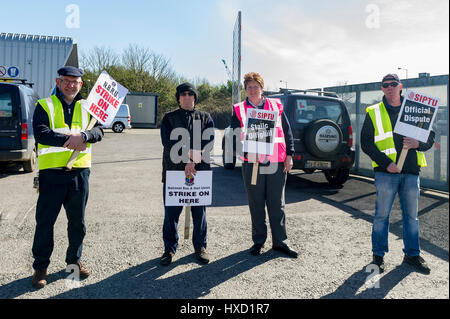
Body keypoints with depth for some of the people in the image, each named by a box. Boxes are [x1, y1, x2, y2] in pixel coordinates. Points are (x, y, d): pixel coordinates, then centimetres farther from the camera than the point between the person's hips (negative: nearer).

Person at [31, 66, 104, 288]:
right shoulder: (44, 106, 3)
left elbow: (98, 131, -2)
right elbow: (40, 133, -12)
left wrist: (82, 136, -21)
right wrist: (68, 140, -19)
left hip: (79, 171, 3)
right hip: (51, 172, -3)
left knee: (77, 220, 13)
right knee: (45, 220, 4)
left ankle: (74, 260, 31)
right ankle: (40, 266, 19)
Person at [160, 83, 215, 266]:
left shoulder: (205, 118, 11)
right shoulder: (169, 118, 8)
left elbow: (209, 142, -3)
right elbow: (168, 143, -6)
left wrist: (193, 160, -18)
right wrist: (189, 155, -18)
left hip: (200, 171, 1)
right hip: (173, 170, -1)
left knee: (199, 211, 9)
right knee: (171, 212, 4)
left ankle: (200, 246, 24)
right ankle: (170, 248, 19)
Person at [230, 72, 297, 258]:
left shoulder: (276, 106, 9)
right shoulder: (239, 110, 6)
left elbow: (287, 131, 10)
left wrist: (289, 155, 3)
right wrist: (246, 152, -16)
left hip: (277, 164, 1)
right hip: (252, 163, 0)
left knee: (277, 204, 8)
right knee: (256, 205, 8)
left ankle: (280, 242, 19)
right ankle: (258, 241, 22)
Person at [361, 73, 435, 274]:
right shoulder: (374, 113, 4)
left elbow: (430, 137, 13)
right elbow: (366, 143, -2)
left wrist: (418, 144, -11)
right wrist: (385, 163, -12)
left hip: (411, 171, 3)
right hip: (386, 172, -3)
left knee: (411, 215, 11)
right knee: (382, 214, 2)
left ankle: (412, 254, 26)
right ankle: (378, 255, 15)